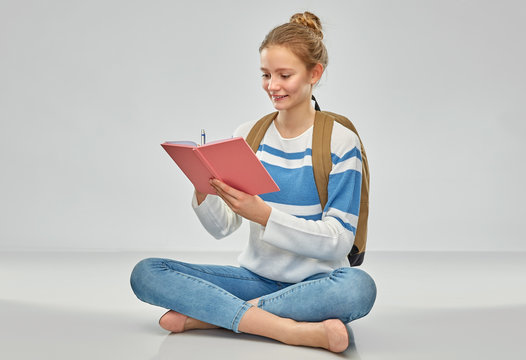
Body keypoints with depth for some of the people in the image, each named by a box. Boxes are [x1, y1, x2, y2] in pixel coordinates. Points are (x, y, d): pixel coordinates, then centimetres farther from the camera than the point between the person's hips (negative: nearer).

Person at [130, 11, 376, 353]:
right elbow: (222, 228, 4)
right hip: (258, 277, 4)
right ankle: (296, 330, -26)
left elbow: (339, 241, -15)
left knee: (358, 286, -38)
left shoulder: (340, 141, -6)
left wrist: (264, 214, -27)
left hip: (314, 283, -3)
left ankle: (208, 315, -22)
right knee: (145, 273, -15)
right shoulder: (248, 135, 5)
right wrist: (203, 192, -18)